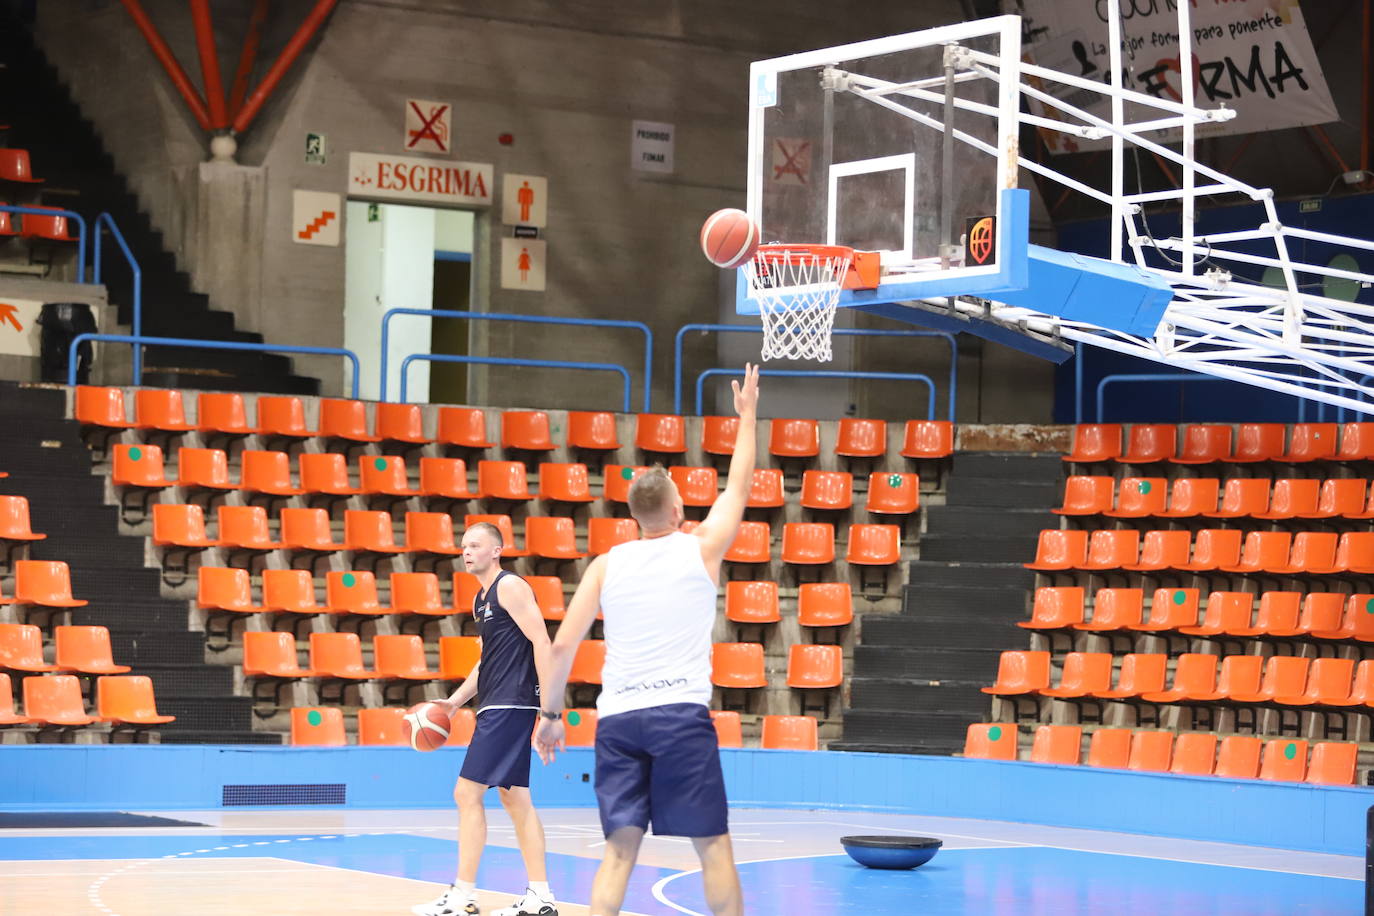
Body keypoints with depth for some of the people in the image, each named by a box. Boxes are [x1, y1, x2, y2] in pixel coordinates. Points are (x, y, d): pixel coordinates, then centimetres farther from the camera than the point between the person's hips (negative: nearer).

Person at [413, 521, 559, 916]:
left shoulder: (510, 587, -10)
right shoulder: (481, 599, 19)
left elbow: (541, 640, -17)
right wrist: (456, 700, 17)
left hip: (509, 706, -10)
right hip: (498, 708, 10)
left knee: (467, 793, -10)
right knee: (515, 798, 9)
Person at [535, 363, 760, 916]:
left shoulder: (607, 564, 9)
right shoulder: (702, 549, 4)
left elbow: (563, 646, 5)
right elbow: (739, 484, 19)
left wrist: (551, 714, 14)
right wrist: (747, 415, 31)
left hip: (617, 718, 3)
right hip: (682, 714, -3)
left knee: (621, 845, 4)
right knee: (713, 843, 3)